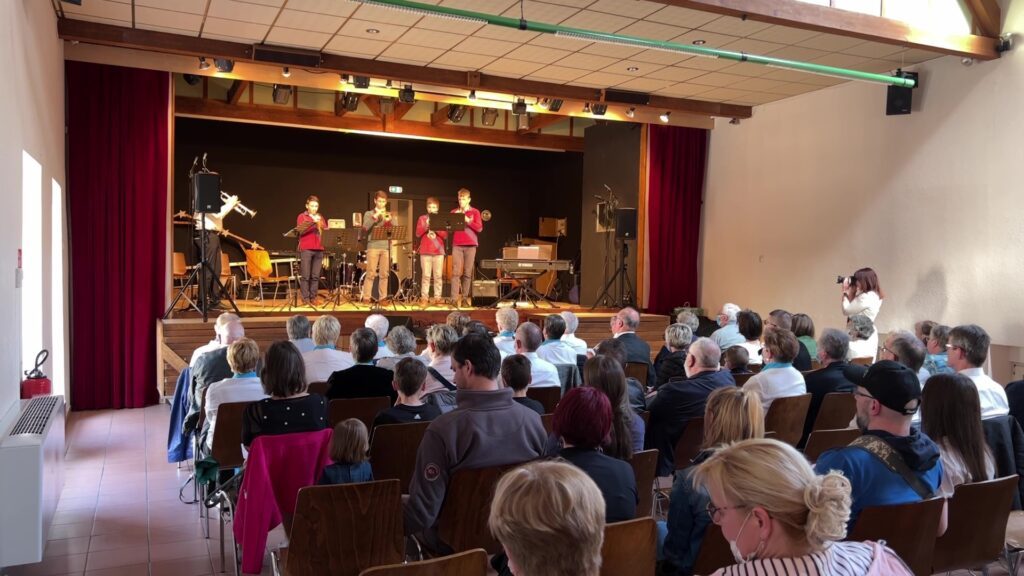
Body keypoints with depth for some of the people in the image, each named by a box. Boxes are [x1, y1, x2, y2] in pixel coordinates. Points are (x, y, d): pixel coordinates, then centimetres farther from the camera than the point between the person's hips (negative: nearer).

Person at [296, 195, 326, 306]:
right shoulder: (302, 216, 5)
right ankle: (305, 298, -2)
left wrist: (320, 224, -8)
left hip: (319, 249, 4)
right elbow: (301, 231, -9)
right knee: (305, 275, -5)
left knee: (315, 276, 2)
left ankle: (313, 298, 7)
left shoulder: (321, 217, 18)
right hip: (306, 249, -4)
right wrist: (313, 222, -18)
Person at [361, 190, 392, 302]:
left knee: (384, 274, 1)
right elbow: (365, 228, -7)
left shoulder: (389, 215, 17)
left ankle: (383, 298, 6)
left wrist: (388, 221, -10)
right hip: (373, 247, -3)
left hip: (386, 247, 3)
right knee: (371, 274, -7)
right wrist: (375, 216, -13)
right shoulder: (369, 214, 9)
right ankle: (365, 297, -5)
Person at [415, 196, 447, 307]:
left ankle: (437, 298, 5)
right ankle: (424, 298, -2)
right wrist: (426, 226, -13)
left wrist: (436, 228, -13)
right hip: (425, 251, -1)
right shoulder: (422, 218, 8)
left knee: (438, 276, 0)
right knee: (426, 276, -5)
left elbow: (445, 235, 2)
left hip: (439, 251, 1)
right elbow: (418, 234, 1)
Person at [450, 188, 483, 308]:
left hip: (470, 245, -1)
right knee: (456, 272, -9)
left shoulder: (475, 212, 6)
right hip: (457, 245, 1)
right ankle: (455, 298, -13)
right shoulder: (454, 212, 12)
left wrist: (468, 221, -15)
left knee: (468, 273, 1)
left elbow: (479, 228, -4)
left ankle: (465, 298, 6)